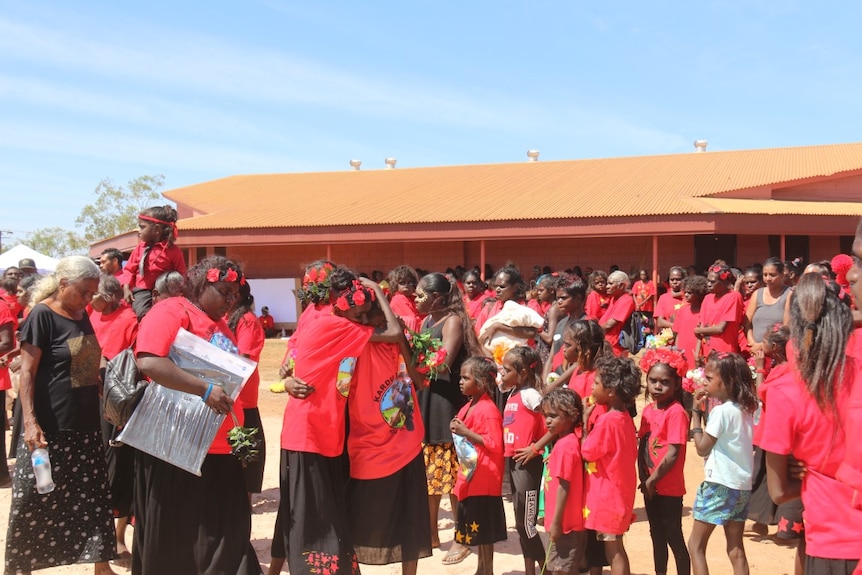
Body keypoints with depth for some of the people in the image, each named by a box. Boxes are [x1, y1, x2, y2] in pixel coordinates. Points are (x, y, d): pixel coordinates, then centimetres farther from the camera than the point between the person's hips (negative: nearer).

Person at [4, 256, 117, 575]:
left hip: (86, 424, 7)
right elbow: (27, 371, -15)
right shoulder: (42, 315, -11)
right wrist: (30, 421, -22)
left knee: (93, 497, 10)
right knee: (35, 501, 3)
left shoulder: (82, 315, 10)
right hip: (50, 428, -7)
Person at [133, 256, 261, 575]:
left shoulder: (221, 325, 18)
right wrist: (205, 390, -27)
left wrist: (239, 434, 20)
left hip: (218, 449, 8)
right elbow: (148, 362, -25)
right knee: (171, 539, 4)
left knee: (225, 538, 11)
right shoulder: (171, 311, -9)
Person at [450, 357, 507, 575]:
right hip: (469, 476, 9)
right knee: (475, 526, 15)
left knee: (483, 528, 0)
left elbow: (495, 445, -21)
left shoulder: (488, 410, -16)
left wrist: (466, 432, -22)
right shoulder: (468, 407, 11)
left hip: (483, 477, -9)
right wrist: (457, 431, 3)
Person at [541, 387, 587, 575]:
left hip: (565, 522, -9)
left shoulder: (564, 445, -19)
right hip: (572, 521, 9)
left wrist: (556, 522, -18)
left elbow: (563, 487, -21)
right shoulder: (571, 441, 9)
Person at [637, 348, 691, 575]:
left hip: (669, 489, -7)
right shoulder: (648, 410, 6)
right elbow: (642, 446, 8)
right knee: (657, 536, 19)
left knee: (674, 538, 2)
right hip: (649, 487, 7)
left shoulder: (676, 412, -17)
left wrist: (653, 480, -14)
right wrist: (643, 478, -2)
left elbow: (673, 454, -20)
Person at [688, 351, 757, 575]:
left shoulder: (721, 410, -15)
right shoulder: (745, 409, 9)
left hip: (720, 485, -8)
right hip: (743, 485, 8)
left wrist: (697, 412, -7)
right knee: (736, 549, 11)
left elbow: (702, 448, -11)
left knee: (696, 545, 2)